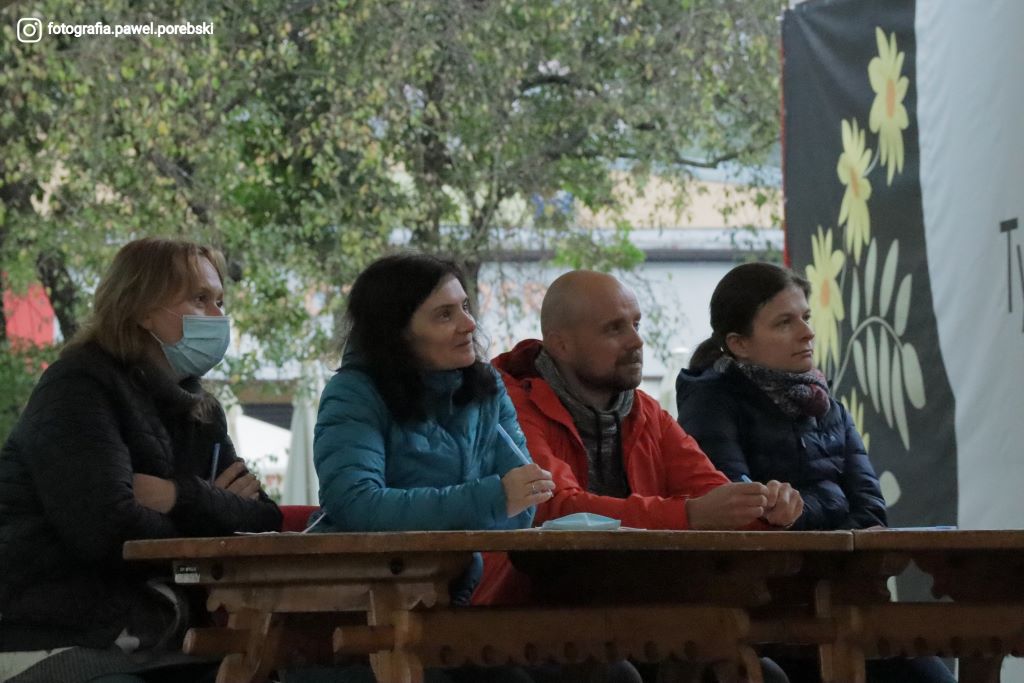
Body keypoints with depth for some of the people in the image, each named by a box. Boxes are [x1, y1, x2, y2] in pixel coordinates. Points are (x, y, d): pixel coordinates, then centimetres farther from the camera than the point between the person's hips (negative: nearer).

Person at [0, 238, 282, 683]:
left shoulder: (197, 410, 15)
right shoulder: (80, 388, -10)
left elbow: (264, 519, 5)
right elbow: (109, 532, -22)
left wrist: (181, 498, -14)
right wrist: (210, 509, -4)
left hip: (152, 637, 8)